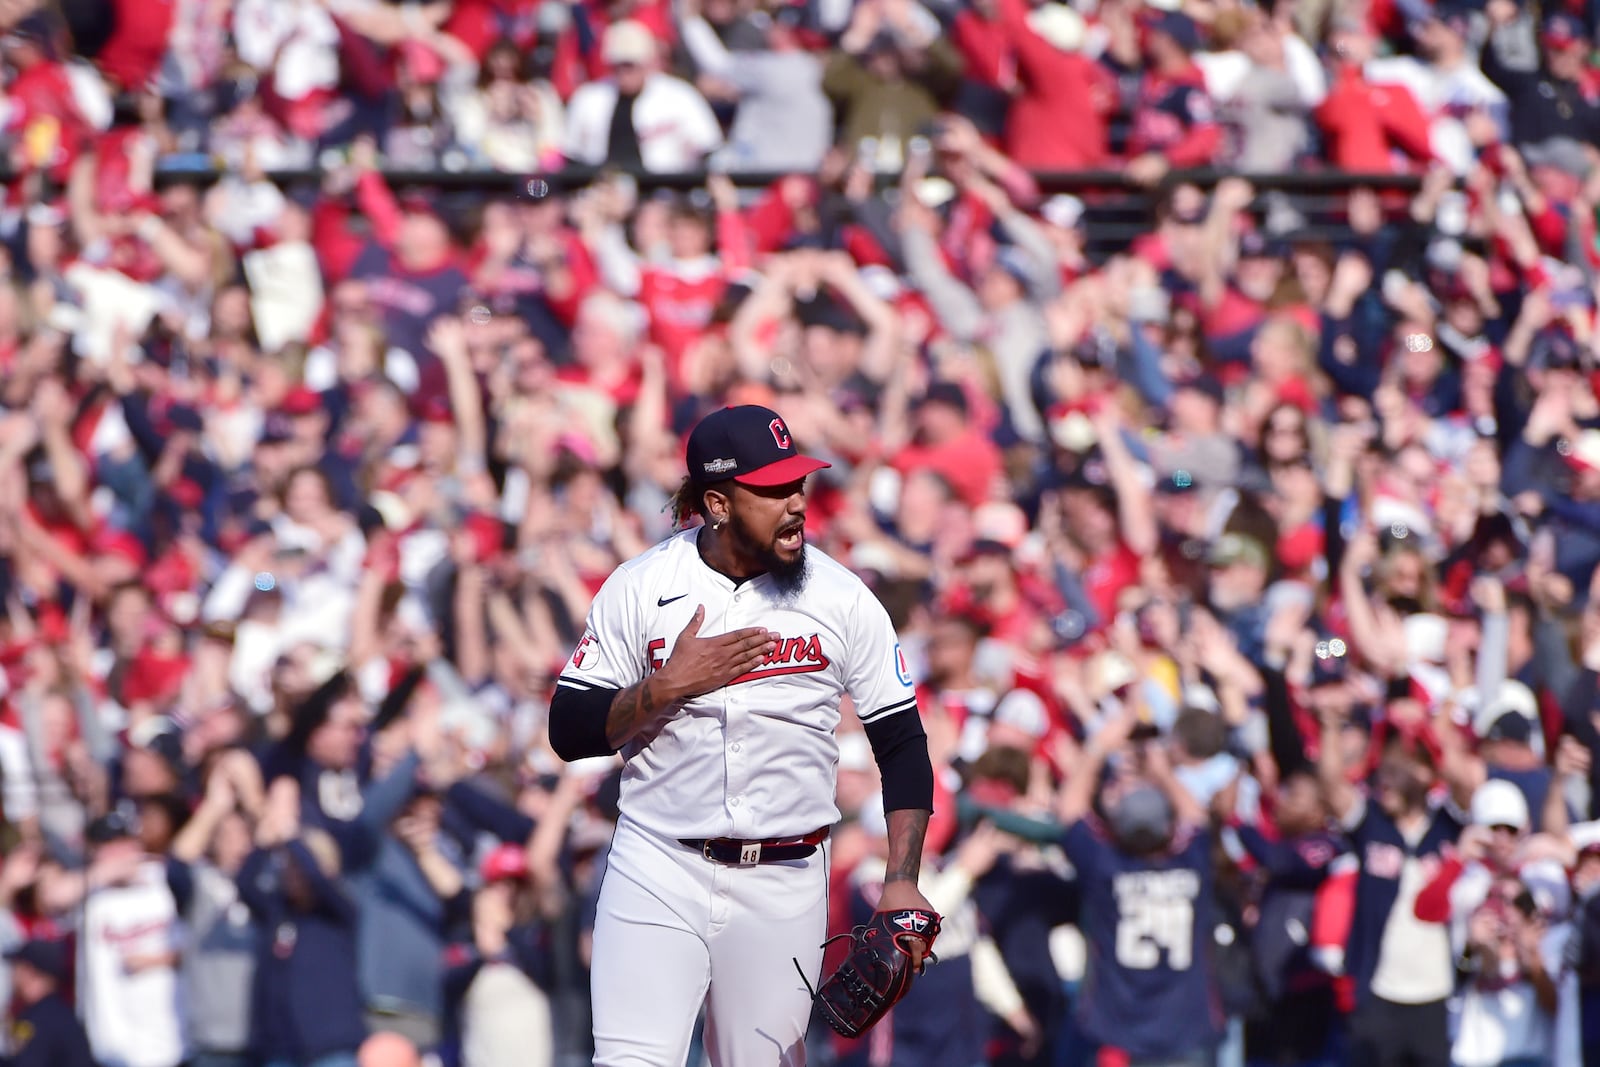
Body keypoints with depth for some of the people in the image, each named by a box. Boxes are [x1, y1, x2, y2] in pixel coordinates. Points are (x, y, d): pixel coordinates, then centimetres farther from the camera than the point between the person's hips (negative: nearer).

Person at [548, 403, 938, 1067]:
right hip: (658, 870, -1)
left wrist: (902, 881, -8)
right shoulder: (639, 589, -2)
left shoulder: (842, 599, 0)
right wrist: (669, 685, -17)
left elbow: (902, 743, 3)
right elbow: (569, 732, -1)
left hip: (785, 886, 1)